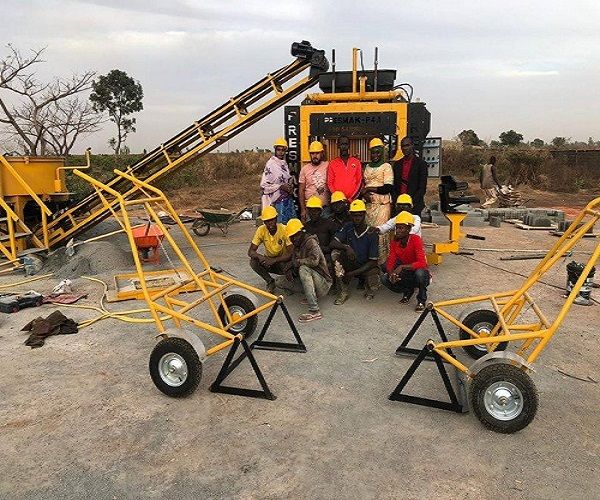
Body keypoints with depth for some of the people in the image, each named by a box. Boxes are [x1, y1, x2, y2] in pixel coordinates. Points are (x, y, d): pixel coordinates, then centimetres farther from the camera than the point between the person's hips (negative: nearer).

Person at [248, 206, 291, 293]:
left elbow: (291, 253, -25)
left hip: (283, 261, -3)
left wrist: (274, 260, -37)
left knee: (284, 266, -36)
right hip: (269, 259, 3)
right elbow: (250, 251, -14)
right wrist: (260, 256, -36)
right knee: (253, 261, -23)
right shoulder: (261, 230, -14)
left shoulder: (284, 230, -22)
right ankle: (270, 281, -3)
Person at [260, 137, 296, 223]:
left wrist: (291, 185, 3)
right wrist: (281, 187, -19)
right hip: (278, 200, -8)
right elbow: (264, 185, -16)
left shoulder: (284, 163, 10)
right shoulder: (270, 164, -12)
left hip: (288, 199, 8)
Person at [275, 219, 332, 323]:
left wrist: (298, 262, -18)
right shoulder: (296, 246, 10)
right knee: (280, 282, 3)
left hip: (323, 285, -9)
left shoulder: (311, 242, -15)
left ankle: (315, 312, -38)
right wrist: (289, 269, -3)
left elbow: (314, 260, -33)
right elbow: (293, 261, 20)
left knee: (304, 269, -36)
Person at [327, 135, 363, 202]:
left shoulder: (357, 162, 11)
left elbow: (359, 182, 7)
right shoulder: (332, 163, 10)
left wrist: (351, 198, -6)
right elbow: (329, 183, 6)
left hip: (353, 200, 0)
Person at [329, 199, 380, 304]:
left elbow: (373, 261, -15)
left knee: (373, 286, -33)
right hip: (350, 264, 3)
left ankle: (369, 290, 10)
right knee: (335, 254, -26)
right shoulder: (348, 228, -5)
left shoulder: (372, 234, -14)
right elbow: (333, 243, -15)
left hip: (366, 267, -3)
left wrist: (353, 273, -24)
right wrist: (346, 247, -36)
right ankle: (344, 291, -17)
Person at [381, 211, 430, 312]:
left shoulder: (415, 239, -22)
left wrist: (402, 267, -41)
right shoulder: (394, 242, -6)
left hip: (419, 272, -5)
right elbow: (390, 262, -8)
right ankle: (408, 291, 11)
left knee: (419, 272, -39)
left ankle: (421, 300, -10)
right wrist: (391, 273, -30)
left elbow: (422, 263, -32)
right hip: (406, 274, 5)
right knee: (384, 279, -18)